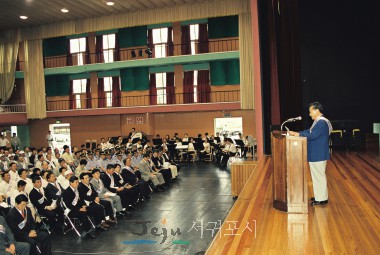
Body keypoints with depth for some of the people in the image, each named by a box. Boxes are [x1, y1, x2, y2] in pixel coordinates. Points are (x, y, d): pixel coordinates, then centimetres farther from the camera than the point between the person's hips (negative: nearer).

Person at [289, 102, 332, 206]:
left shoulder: (322, 122, -20)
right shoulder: (318, 121, 14)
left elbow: (312, 136, -25)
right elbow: (308, 132, 15)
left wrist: (298, 135, -17)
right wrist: (295, 133, 4)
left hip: (318, 155, -10)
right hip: (315, 154, 10)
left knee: (319, 176, -1)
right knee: (317, 175, 17)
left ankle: (322, 199, 10)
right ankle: (319, 196, 28)